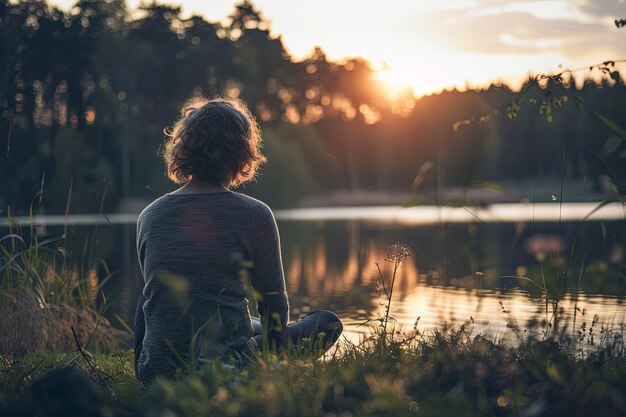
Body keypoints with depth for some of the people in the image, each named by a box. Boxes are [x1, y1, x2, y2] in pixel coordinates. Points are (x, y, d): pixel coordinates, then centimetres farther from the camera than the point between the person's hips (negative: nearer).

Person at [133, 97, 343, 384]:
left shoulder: (149, 216, 3)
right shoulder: (254, 215, -8)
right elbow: (274, 304, 3)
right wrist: (269, 348, 25)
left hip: (155, 373, 2)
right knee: (328, 323, 18)